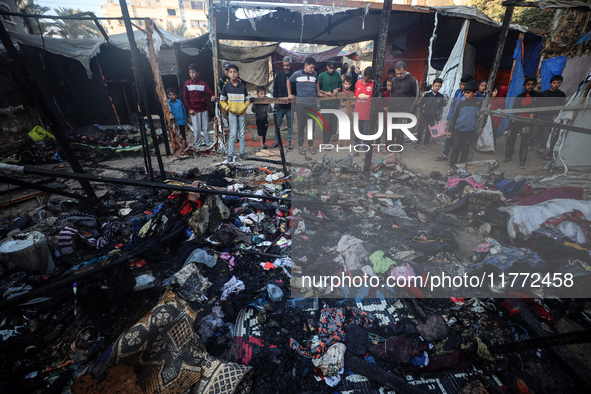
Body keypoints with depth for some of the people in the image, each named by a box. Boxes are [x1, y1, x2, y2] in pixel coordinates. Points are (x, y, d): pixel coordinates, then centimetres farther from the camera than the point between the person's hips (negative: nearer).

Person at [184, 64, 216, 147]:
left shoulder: (203, 83, 3)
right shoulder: (187, 84, 4)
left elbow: (209, 92, -6)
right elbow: (185, 98, 5)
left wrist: (212, 97, -30)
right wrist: (189, 109, -3)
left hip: (203, 109, 1)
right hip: (194, 110, 0)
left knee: (206, 127, 7)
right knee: (196, 129, 1)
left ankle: (208, 142, 20)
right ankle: (197, 144, 14)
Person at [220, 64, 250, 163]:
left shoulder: (242, 86, 3)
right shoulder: (226, 86, 0)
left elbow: (247, 99, 11)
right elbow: (222, 100, 7)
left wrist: (244, 107, -8)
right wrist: (227, 107, -9)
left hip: (242, 113, 2)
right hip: (232, 113, -2)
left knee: (242, 134, 7)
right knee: (233, 134, -5)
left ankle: (242, 152, 18)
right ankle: (230, 155, 0)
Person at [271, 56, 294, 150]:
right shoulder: (279, 75, 6)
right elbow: (275, 88, 9)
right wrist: (276, 100, -2)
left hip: (290, 105, -2)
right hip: (280, 105, 2)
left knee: (290, 125, 7)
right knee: (277, 124, 6)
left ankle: (289, 142, 18)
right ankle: (277, 141, 19)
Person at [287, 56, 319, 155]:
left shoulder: (315, 74, 11)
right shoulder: (297, 74, 2)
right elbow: (289, 81, 18)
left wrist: (318, 92, 26)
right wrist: (289, 94, 16)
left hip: (313, 102, 3)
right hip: (301, 102, -3)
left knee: (312, 125, 5)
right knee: (301, 124, -1)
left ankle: (311, 145, 15)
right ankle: (300, 145, 10)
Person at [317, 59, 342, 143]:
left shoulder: (337, 75, 7)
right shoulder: (322, 75, -3)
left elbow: (340, 86, 18)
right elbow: (317, 88, -2)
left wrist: (336, 89, -4)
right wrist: (326, 93, -13)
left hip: (335, 101, 4)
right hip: (325, 101, -3)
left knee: (334, 120, 8)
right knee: (326, 122, -5)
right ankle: (325, 143, 1)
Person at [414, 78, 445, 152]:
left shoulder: (441, 97, 0)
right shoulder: (427, 95, -3)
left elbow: (441, 106, 13)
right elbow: (420, 103, 6)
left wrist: (438, 111, -1)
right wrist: (422, 110, -4)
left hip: (433, 117, 0)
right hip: (424, 116, 0)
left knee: (428, 132, 6)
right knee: (420, 130, 2)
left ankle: (424, 145, 18)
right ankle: (418, 144, 16)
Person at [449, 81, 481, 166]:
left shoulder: (479, 103, 3)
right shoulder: (461, 104, 10)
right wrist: (450, 130, 8)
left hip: (469, 133, -2)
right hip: (457, 132, 2)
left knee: (465, 153, 6)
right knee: (454, 152, 3)